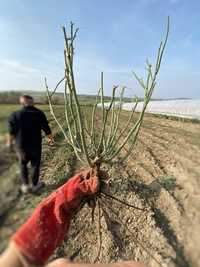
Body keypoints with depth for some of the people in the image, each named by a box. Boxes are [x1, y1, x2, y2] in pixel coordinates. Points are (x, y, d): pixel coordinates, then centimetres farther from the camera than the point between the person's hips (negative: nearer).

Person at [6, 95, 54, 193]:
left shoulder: (15, 115, -12)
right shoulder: (39, 114, -11)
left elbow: (11, 132, -6)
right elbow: (46, 129, -5)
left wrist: (9, 142, 13)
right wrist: (50, 138, 13)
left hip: (21, 145, 0)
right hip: (36, 145, 0)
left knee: (23, 164, 23)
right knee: (35, 165, 17)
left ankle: (25, 185, 24)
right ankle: (35, 185, 32)